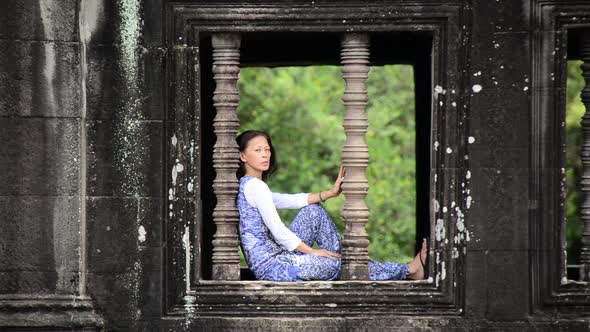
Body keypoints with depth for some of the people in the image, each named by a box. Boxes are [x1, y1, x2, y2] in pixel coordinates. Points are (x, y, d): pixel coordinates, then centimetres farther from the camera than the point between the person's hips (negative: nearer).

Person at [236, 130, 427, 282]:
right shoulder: (254, 186, -17)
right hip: (271, 267, -10)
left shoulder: (246, 186, 14)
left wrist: (330, 193, 9)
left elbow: (291, 201, 18)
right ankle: (408, 271, 9)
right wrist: (313, 251, -9)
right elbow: (278, 232, -19)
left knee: (314, 212, 15)